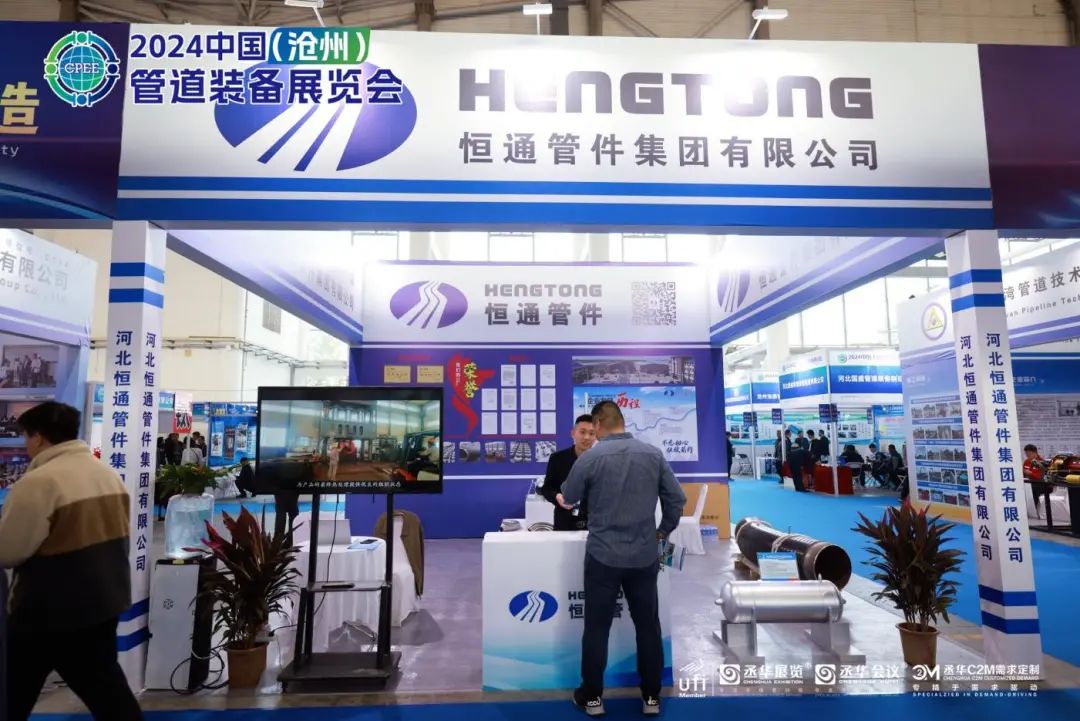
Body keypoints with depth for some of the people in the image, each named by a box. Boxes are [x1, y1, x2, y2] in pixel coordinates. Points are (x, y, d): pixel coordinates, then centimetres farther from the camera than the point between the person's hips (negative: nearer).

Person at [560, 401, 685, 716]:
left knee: (597, 627, 10)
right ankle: (651, 696, 24)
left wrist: (562, 497, 28)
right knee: (648, 626, 14)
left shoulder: (590, 458, -9)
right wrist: (663, 531, 16)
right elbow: (676, 499, 2)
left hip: (603, 556, -2)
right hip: (645, 556, 3)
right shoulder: (654, 454, -1)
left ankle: (592, 696, 21)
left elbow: (568, 499, 4)